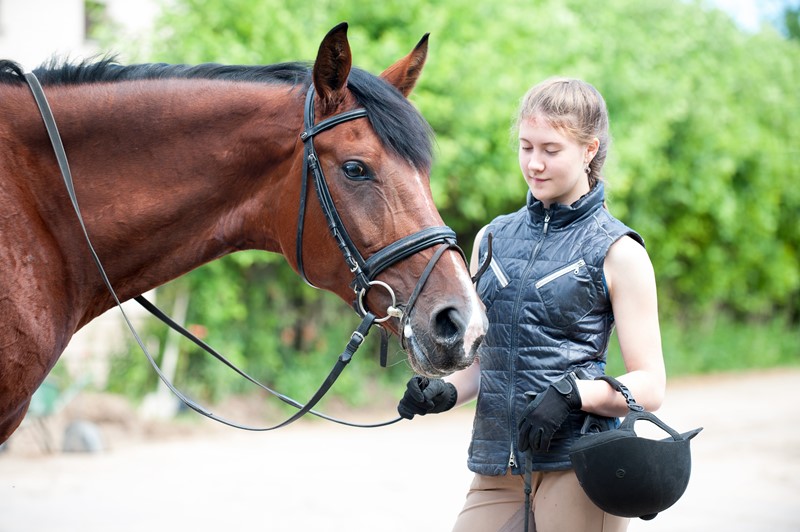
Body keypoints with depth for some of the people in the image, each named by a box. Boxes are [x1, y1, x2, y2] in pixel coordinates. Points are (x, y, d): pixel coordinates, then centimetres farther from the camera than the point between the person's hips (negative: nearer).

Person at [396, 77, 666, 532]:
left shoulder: (617, 252, 0)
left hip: (576, 464, -4)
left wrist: (575, 392, -20)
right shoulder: (492, 239, 15)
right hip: (496, 471, 5)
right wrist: (444, 392, -1)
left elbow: (650, 386, -3)